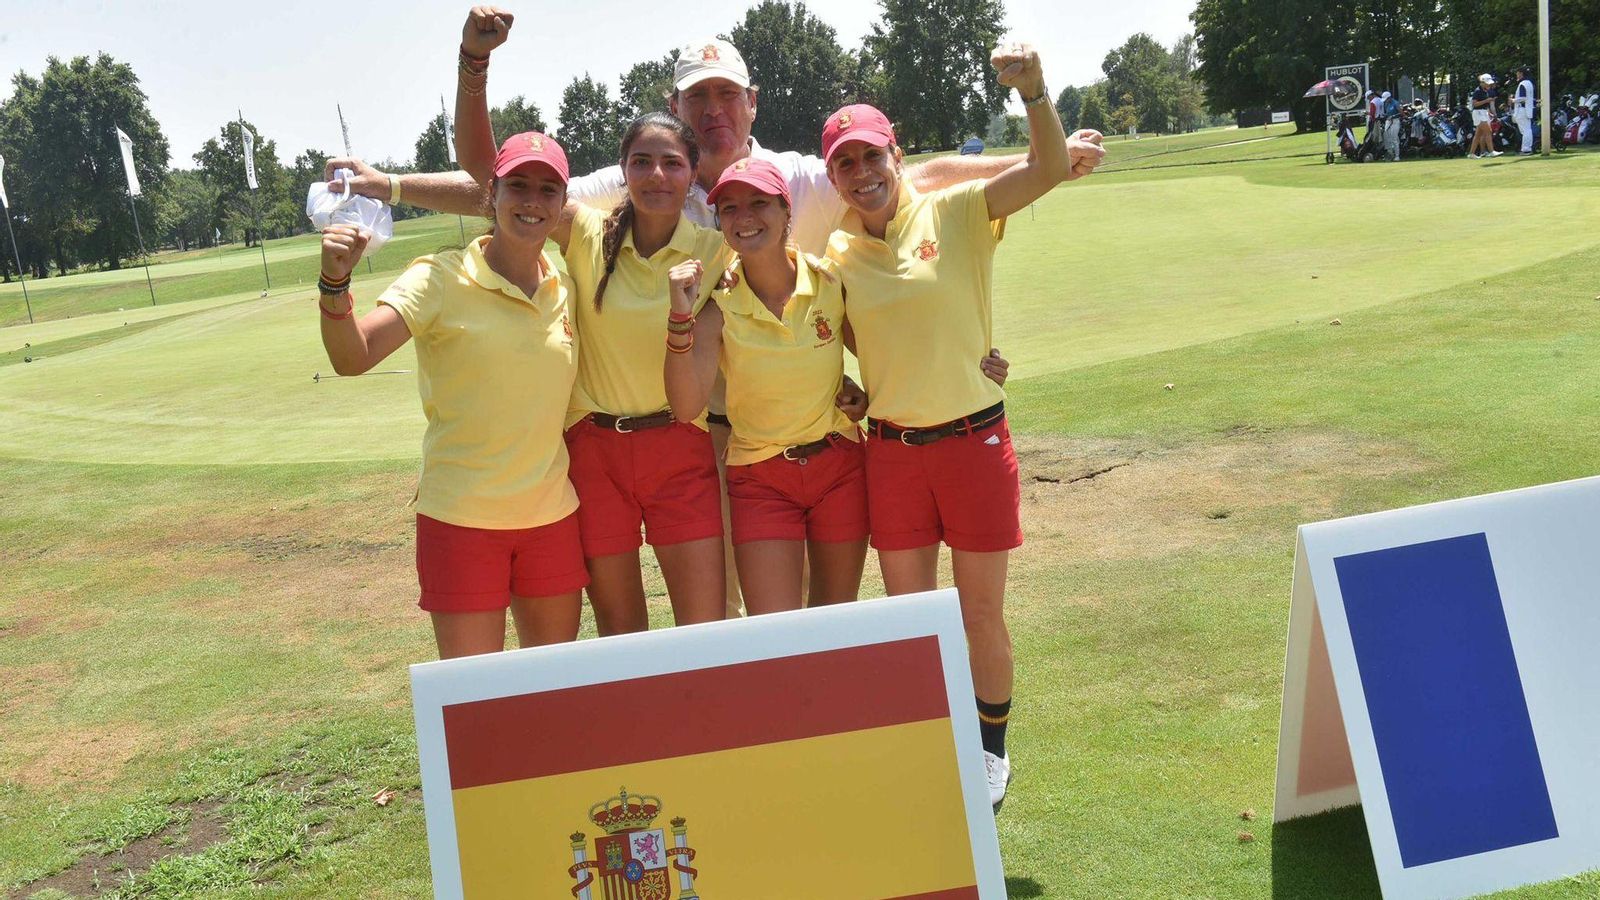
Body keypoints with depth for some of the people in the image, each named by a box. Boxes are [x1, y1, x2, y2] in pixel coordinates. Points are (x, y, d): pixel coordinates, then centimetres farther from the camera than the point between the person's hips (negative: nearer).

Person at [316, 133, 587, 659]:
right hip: (463, 517, -4)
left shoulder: (564, 288, 4)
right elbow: (352, 358, -21)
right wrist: (335, 284, -40)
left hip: (551, 515, 5)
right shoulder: (441, 280, -11)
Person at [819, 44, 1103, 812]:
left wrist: (1031, 88, -31)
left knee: (981, 615, 10)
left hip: (974, 439, -3)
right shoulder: (837, 254, 3)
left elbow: (1051, 167, -17)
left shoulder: (954, 214, -6)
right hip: (891, 452, 3)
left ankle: (991, 751, 32)